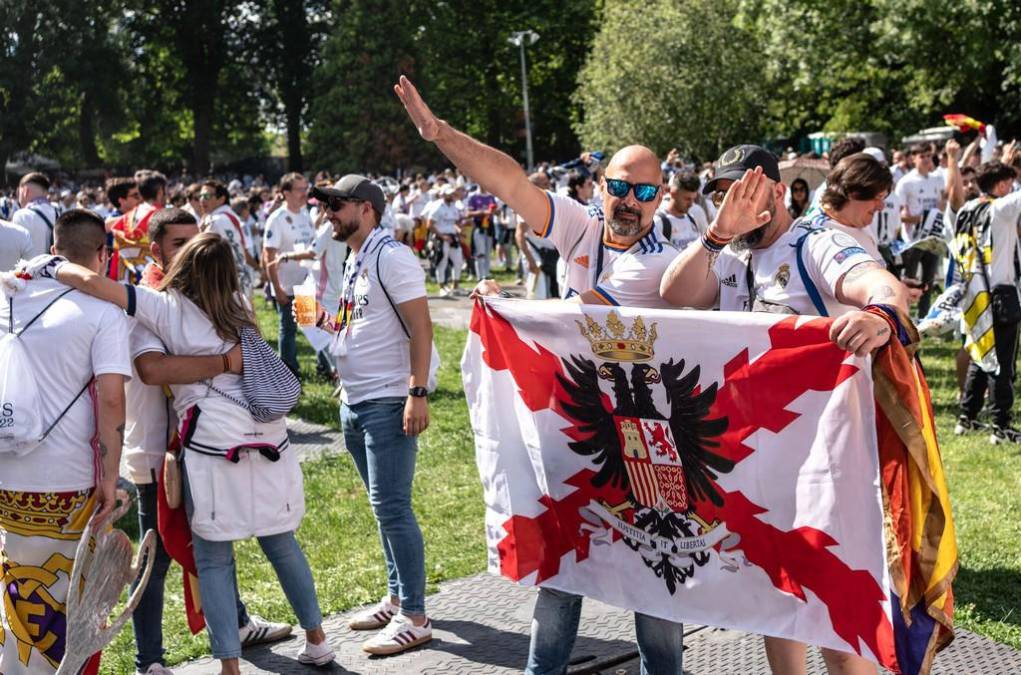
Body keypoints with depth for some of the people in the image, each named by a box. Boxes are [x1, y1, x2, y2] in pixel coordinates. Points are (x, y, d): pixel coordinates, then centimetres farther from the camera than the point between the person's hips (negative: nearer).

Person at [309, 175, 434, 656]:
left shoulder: (390, 256, -12)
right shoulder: (353, 261, 15)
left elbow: (420, 327, -18)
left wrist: (417, 393, -24)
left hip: (388, 402, -9)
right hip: (355, 401, 9)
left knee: (391, 507, -7)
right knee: (383, 506, 16)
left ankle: (414, 617, 0)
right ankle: (396, 598, 26)